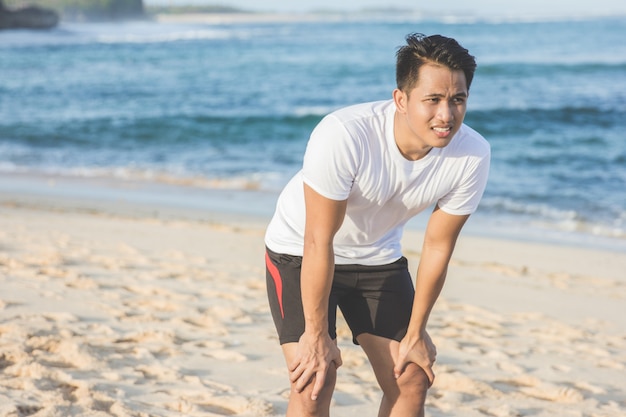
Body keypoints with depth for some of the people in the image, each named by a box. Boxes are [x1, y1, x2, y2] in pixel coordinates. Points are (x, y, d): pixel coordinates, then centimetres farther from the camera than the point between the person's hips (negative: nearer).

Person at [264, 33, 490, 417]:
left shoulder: (472, 156, -24)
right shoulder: (343, 136, -37)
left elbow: (437, 247, -11)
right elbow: (319, 242, -28)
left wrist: (415, 333, -3)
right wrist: (317, 334, -21)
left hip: (378, 257, 4)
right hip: (300, 252, -4)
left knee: (412, 379, -1)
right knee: (315, 382, -17)